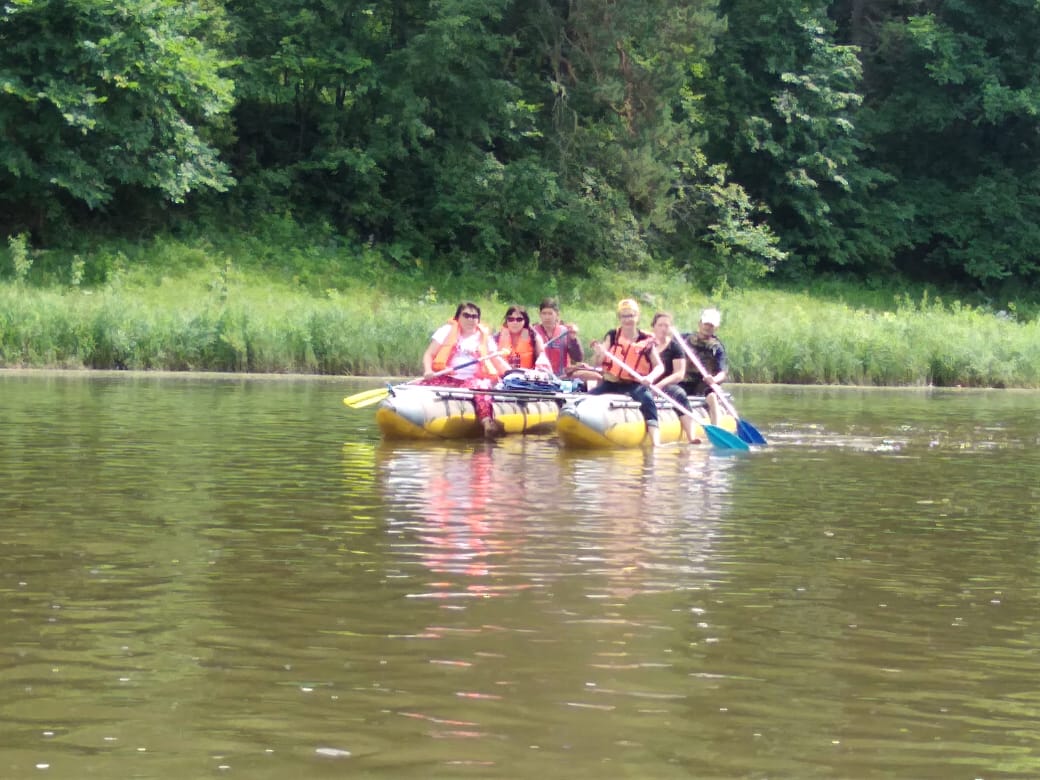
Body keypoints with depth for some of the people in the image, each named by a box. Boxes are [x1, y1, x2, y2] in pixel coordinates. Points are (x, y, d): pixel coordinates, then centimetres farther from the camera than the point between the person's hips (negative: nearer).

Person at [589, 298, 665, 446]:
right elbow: (598, 360, -3)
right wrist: (598, 353, -28)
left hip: (635, 384, -3)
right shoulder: (612, 336, 5)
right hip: (611, 383, 3)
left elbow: (659, 366, -2)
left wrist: (650, 378, -25)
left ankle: (655, 442, -42)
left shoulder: (646, 341, 0)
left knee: (647, 400, -31)